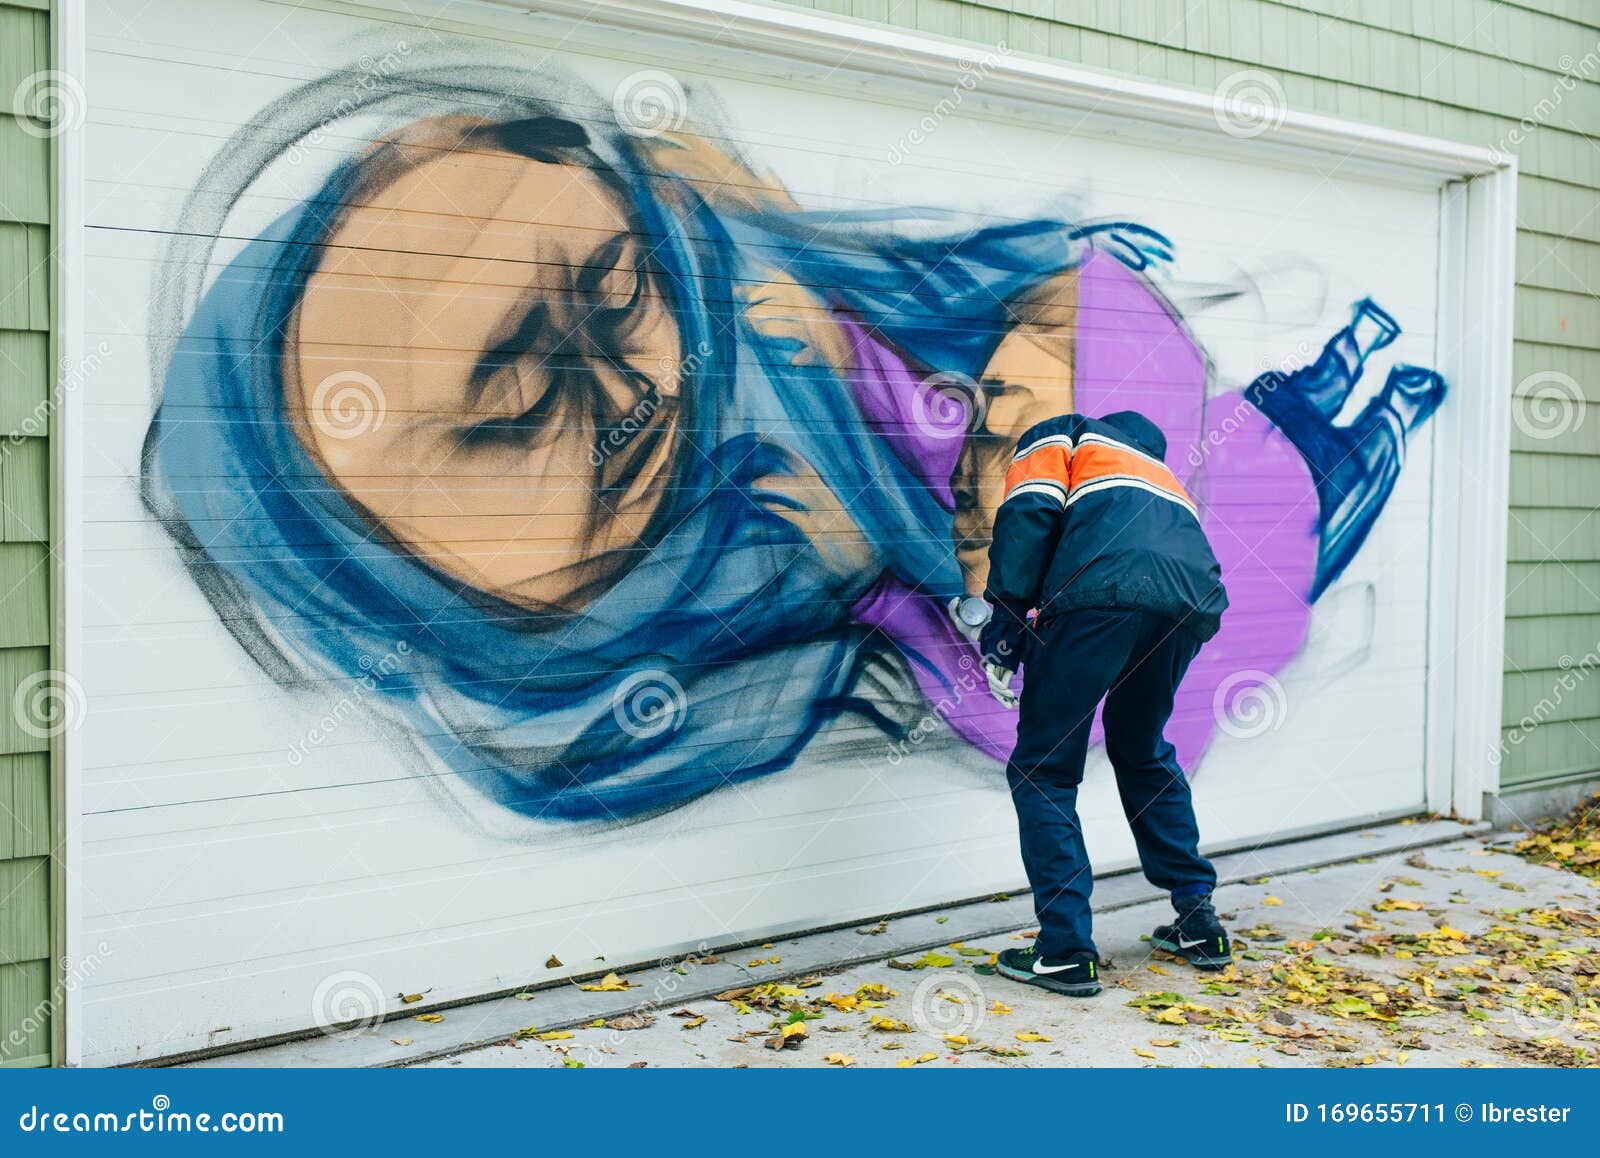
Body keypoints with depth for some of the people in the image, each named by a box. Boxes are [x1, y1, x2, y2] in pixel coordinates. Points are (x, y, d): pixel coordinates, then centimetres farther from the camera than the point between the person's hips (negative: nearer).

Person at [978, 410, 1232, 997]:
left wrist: (1005, 617, 1)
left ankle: (1065, 952, 3)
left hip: (1104, 593, -6)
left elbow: (1028, 513, 4)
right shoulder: (1159, 470, 43)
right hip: (1192, 603, 6)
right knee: (1143, 752, 29)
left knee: (1042, 770, 7)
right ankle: (1198, 923, 30)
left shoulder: (1056, 435, 26)